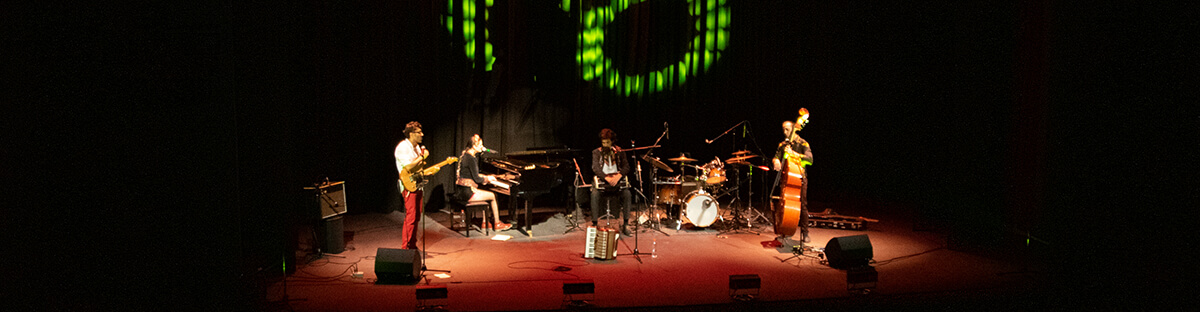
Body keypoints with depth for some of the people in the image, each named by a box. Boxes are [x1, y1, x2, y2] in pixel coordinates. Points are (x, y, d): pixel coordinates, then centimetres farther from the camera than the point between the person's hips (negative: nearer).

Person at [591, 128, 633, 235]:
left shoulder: (619, 152, 10)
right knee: (595, 194, -31)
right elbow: (595, 168, -9)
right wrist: (606, 178, -25)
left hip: (617, 180, 1)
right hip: (601, 180, -1)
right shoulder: (596, 152, 5)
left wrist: (618, 175, -19)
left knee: (627, 194, -25)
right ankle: (594, 223, -26)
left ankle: (625, 224, -18)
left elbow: (626, 167, 2)